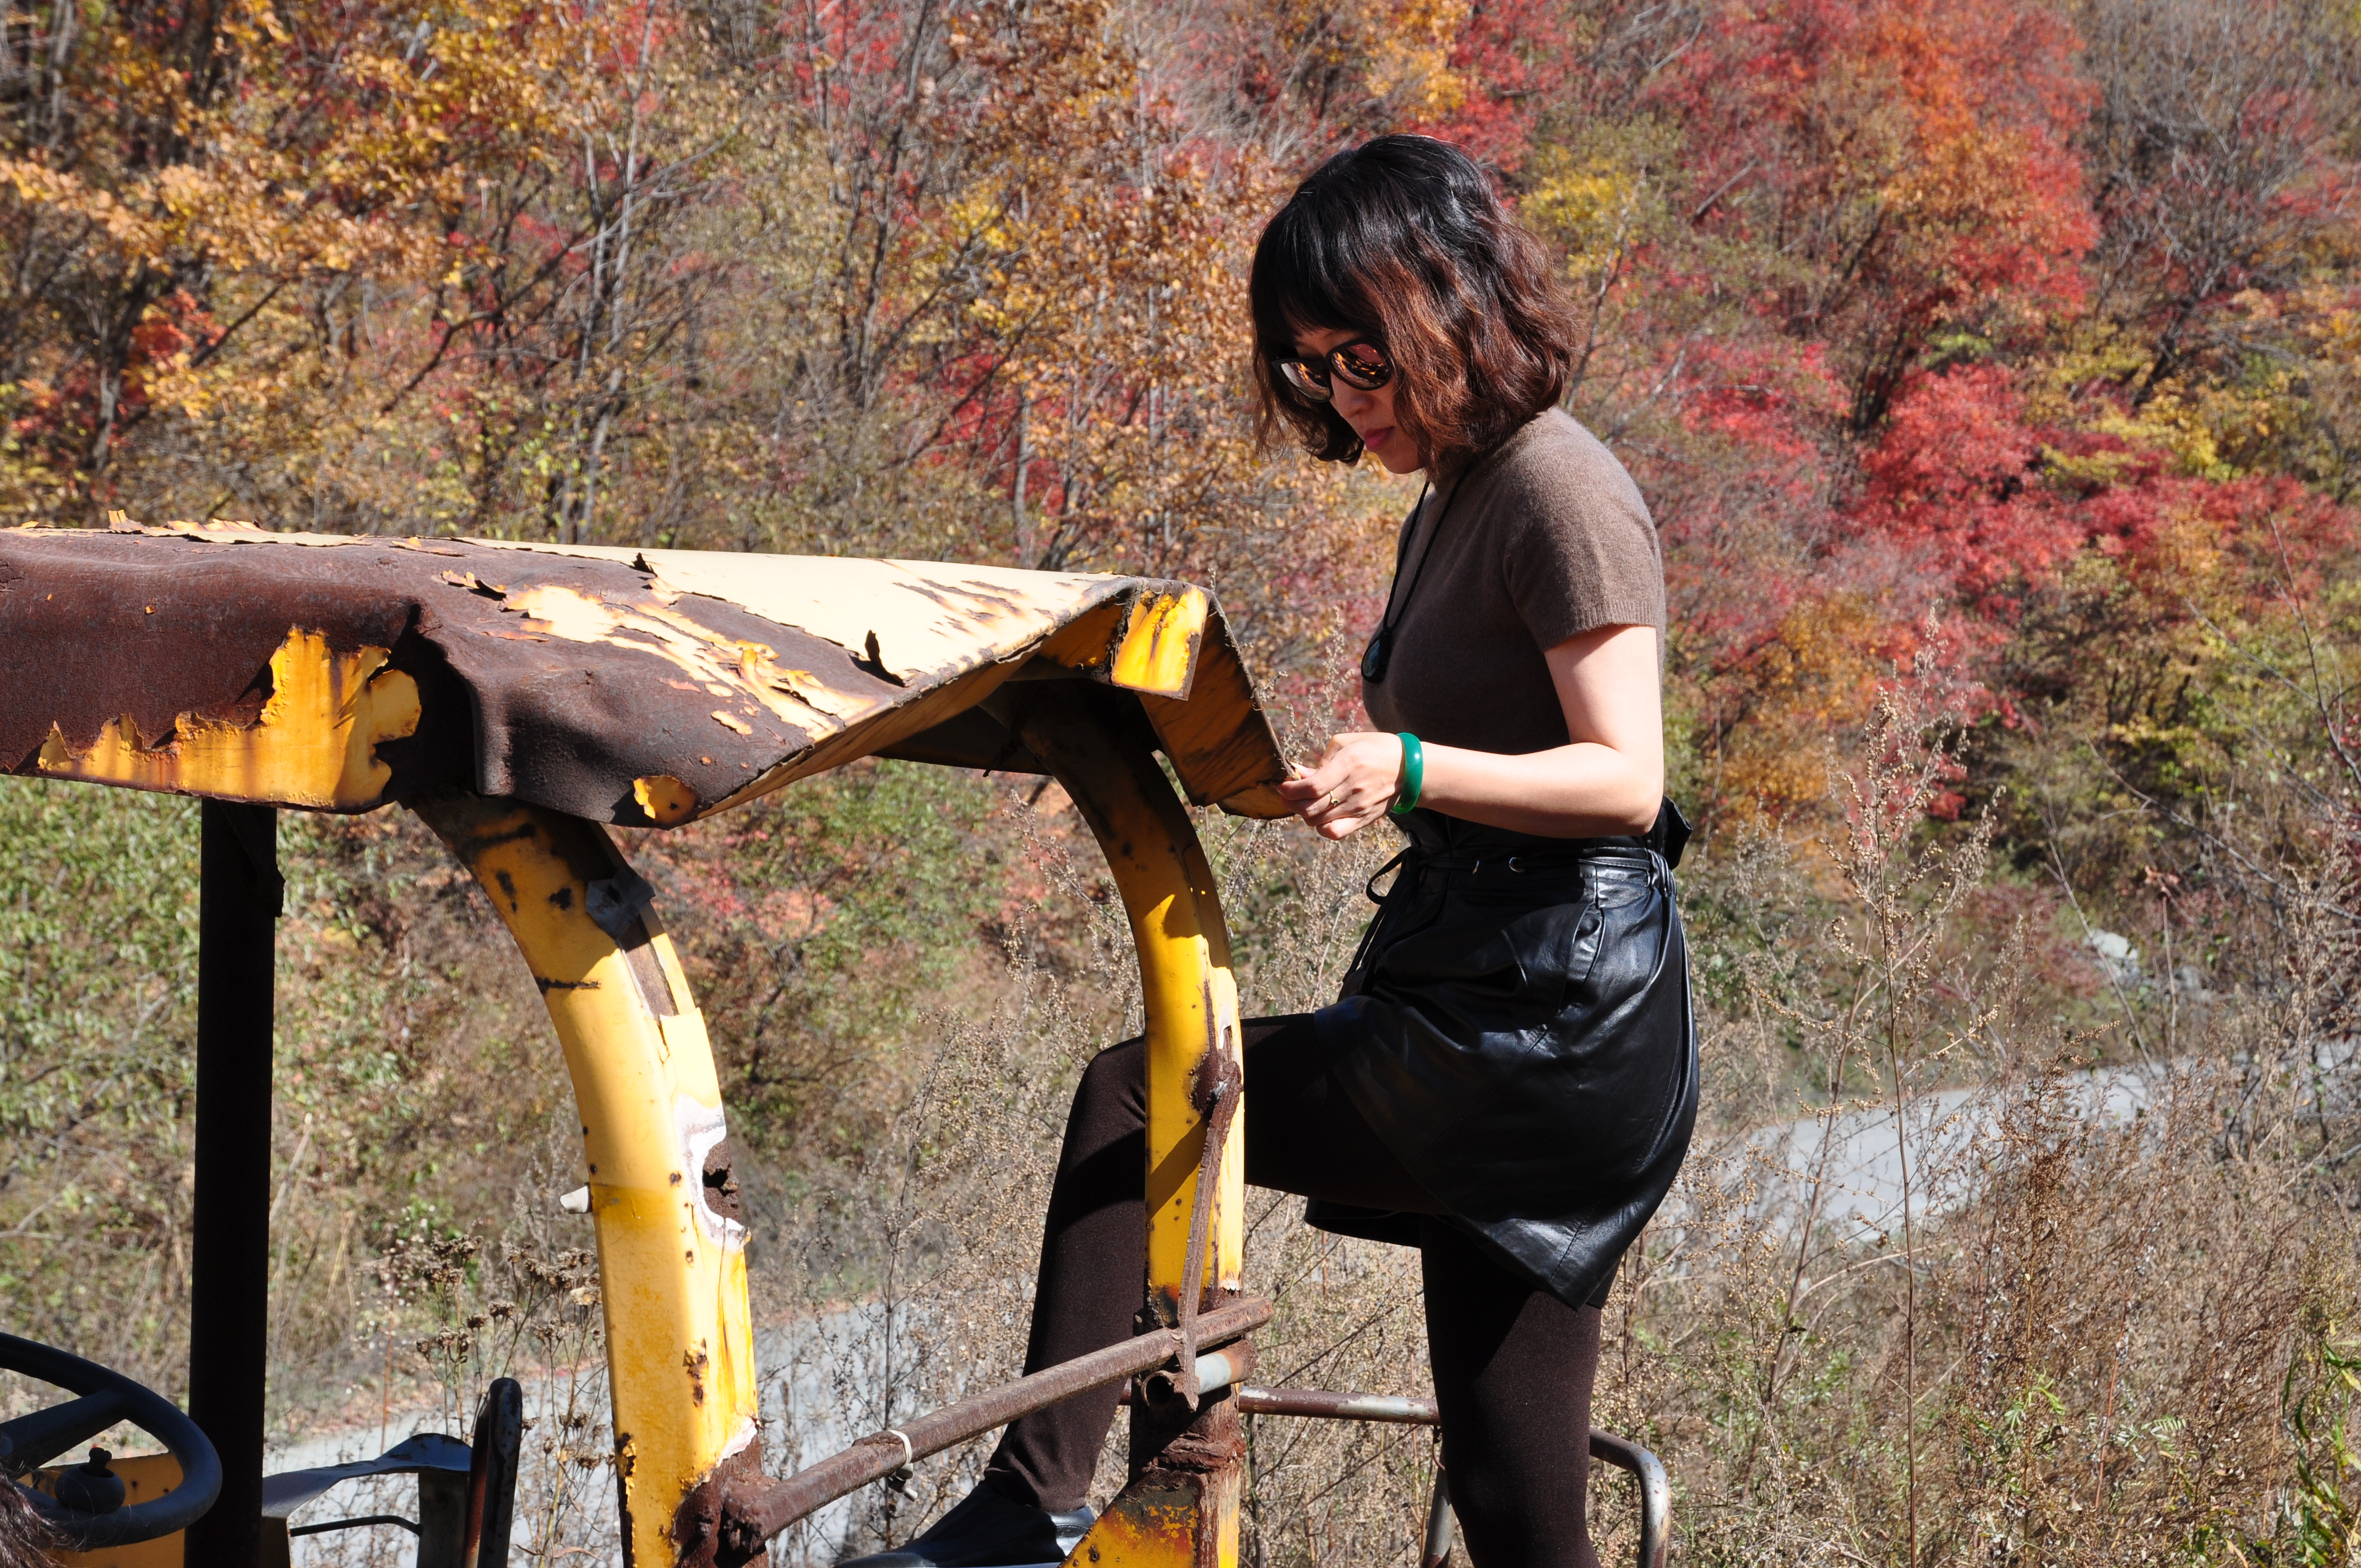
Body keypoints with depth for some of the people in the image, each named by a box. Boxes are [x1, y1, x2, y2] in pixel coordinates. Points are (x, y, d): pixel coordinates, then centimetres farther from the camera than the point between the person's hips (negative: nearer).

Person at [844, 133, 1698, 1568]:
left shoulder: (1560, 490, -11)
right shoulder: (1455, 498, 18)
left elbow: (1626, 780, -19)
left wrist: (1411, 771, -30)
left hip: (1550, 1029, -10)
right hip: (1533, 1035, 10)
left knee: (1135, 1099, -6)